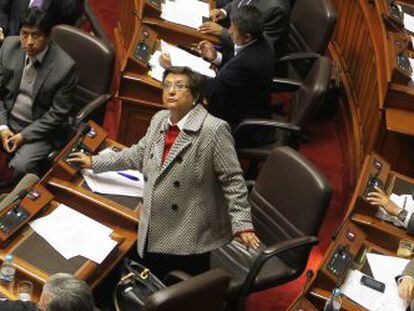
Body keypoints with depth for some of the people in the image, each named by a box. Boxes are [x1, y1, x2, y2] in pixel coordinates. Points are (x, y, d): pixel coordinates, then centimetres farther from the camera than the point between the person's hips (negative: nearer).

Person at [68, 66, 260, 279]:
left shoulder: (213, 130, -15)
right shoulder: (159, 120, 7)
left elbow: (232, 180, -14)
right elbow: (138, 154, 21)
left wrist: (242, 225, -17)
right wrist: (94, 162, 23)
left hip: (190, 238, -7)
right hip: (154, 235, 7)